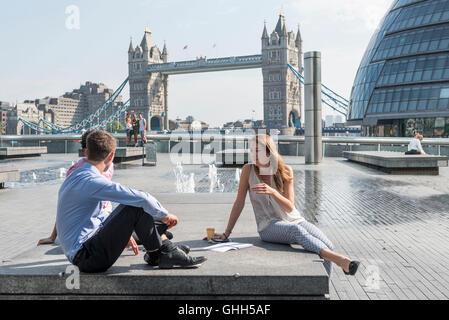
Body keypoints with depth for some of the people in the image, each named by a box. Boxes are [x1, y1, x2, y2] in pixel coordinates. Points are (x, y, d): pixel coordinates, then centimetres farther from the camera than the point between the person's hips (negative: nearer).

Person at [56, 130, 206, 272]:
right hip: (88, 257, -10)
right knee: (137, 205, -16)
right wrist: (164, 215, -4)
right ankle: (160, 255, -3)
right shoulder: (91, 181, -20)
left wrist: (123, 232, 30)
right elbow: (142, 198, -21)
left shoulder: (75, 177, 11)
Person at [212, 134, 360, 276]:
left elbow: (290, 207, -11)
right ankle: (339, 260, -47)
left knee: (327, 245, -23)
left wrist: (272, 192, -30)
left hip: (295, 220, 3)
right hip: (268, 227, -3)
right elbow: (239, 203, 0)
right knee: (295, 230, -38)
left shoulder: (285, 171, -4)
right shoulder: (248, 170, -5)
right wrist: (226, 233, 1)